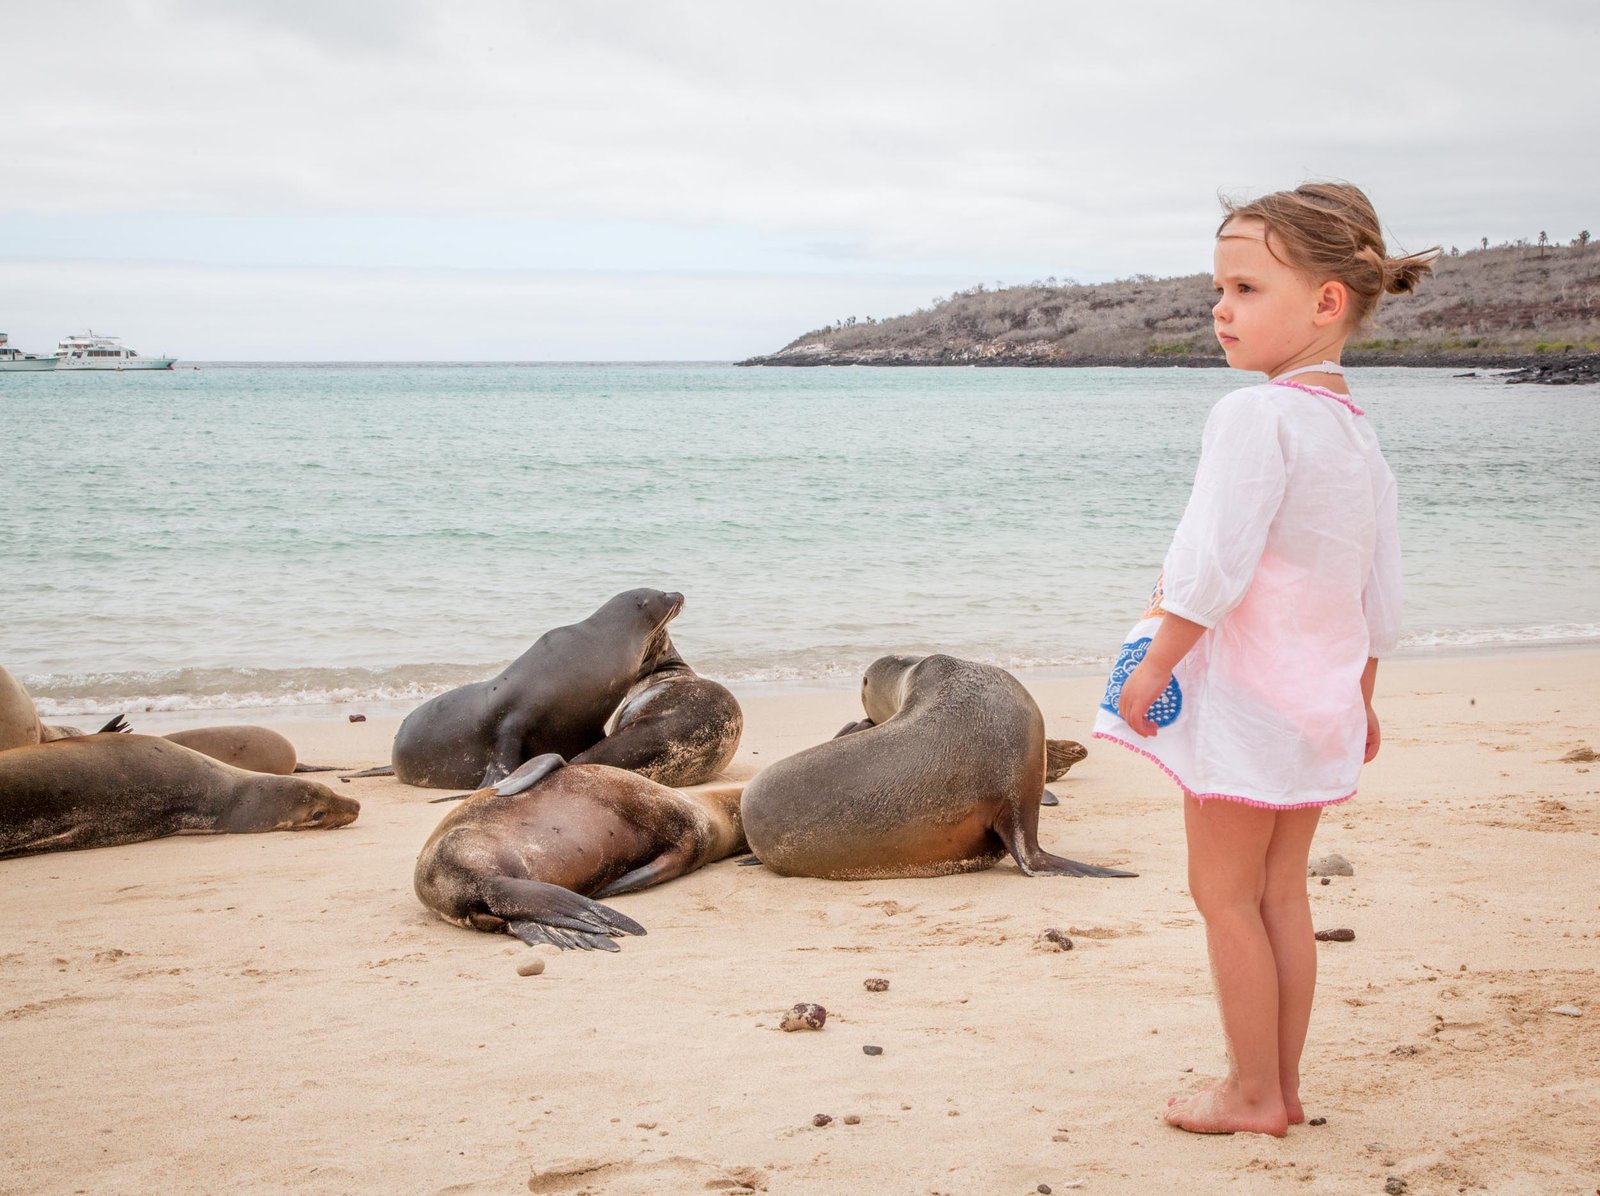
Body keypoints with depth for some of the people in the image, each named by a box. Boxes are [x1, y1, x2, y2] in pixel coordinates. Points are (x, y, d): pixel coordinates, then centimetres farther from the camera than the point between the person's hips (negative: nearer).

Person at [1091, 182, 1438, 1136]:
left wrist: (1154, 664, -15)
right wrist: (1361, 697, 25)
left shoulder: (1256, 414, -19)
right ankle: (1283, 1084, 21)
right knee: (1282, 893, 15)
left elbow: (1213, 565, -24)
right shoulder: (1360, 434, 9)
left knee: (1225, 894, 3)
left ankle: (1253, 1092, 10)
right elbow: (1382, 592, 15)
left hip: (1245, 698, -8)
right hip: (1323, 696, 8)